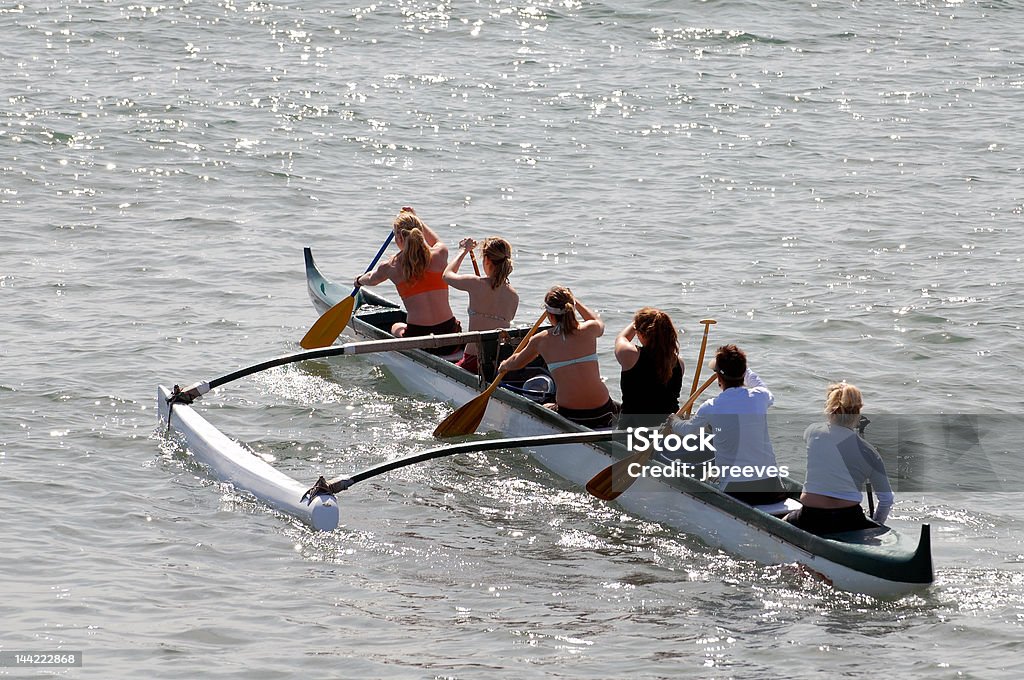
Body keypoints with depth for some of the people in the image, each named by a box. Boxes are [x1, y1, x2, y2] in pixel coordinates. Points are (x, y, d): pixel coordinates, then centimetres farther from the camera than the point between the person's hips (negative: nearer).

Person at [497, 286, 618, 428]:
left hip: (569, 415, -2)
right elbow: (599, 323, 30)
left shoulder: (541, 340, 0)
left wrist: (504, 365, 45)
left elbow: (516, 363, 23)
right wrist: (575, 302, 38)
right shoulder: (589, 329, -1)